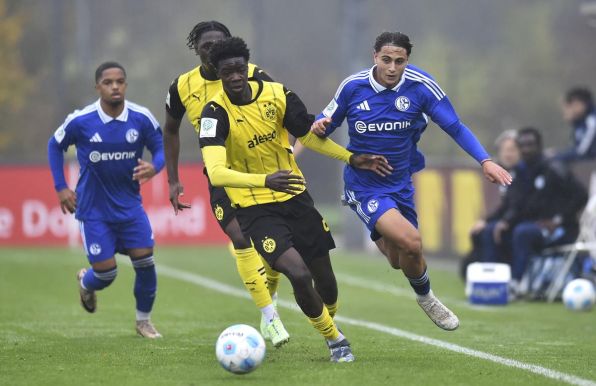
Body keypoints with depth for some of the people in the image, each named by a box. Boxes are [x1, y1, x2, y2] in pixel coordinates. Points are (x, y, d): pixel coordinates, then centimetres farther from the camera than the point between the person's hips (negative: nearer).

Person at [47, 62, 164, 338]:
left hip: (130, 204, 2)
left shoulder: (141, 118, -11)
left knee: (145, 262, -7)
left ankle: (144, 320, 17)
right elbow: (55, 146, 4)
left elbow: (160, 148, 2)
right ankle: (86, 283, 37)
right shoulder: (80, 121, -14)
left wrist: (154, 167, -21)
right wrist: (60, 187, 0)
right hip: (93, 209, -2)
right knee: (106, 273, -3)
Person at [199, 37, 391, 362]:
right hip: (255, 210, -4)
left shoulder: (276, 94, -6)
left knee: (324, 280, 10)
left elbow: (308, 135, 12)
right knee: (298, 274, -22)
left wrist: (352, 159, 7)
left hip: (295, 198, 4)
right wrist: (265, 181, -46)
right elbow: (216, 173, -32)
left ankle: (330, 323, 45)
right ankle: (333, 338, 3)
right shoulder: (216, 113, -20)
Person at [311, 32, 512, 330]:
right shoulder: (353, 86, -14)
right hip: (364, 186, -3)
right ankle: (424, 296, 9)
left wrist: (485, 160, -20)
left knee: (399, 260, 12)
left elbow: (455, 127, -8)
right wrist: (319, 127, -23)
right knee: (411, 242, -23)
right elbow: (328, 122, 2)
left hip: (401, 182, 4)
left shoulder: (420, 86, -12)